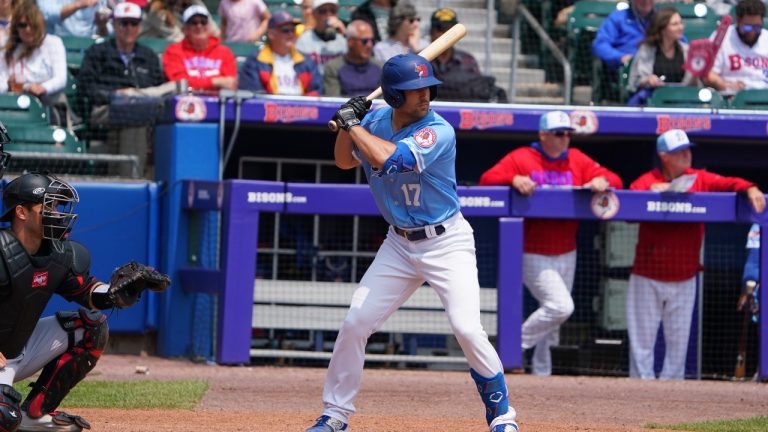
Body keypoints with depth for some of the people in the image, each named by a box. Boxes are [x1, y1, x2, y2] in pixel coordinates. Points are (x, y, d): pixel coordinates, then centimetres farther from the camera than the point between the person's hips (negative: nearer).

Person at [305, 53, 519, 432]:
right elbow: (344, 161, 14)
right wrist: (347, 123, -4)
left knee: (468, 329, -18)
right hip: (399, 244, 5)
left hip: (448, 243, -5)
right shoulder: (375, 122, -1)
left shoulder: (438, 131, -21)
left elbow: (390, 158, -34)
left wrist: (353, 123, -23)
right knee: (354, 324, 1)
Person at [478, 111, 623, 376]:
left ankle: (541, 372, 23)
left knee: (553, 319, 10)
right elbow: (488, 179, -13)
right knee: (561, 307, -20)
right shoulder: (521, 158, -4)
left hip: (566, 255, 6)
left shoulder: (577, 160, 9)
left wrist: (602, 181, -17)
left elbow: (614, 180, 6)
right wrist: (514, 180, -30)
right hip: (534, 255, -6)